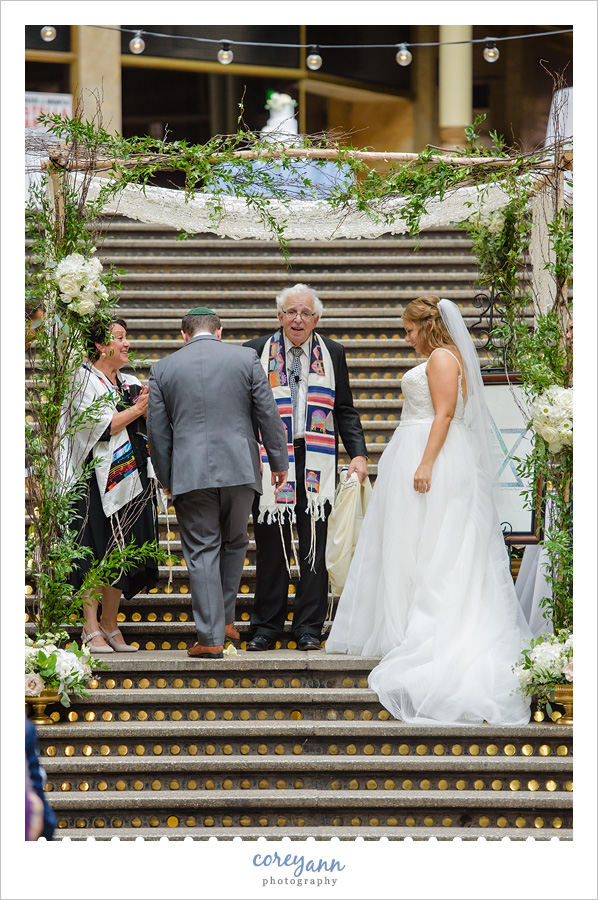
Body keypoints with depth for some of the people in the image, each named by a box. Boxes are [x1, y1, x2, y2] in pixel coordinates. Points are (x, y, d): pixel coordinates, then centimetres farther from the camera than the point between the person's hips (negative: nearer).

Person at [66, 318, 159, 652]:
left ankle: (109, 622, 14)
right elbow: (102, 426, -14)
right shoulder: (84, 380, -4)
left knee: (122, 551, 6)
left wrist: (152, 409, -7)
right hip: (99, 479, -7)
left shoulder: (131, 383, 16)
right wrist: (137, 409, -11)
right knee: (97, 550, -8)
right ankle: (91, 627, -5)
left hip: (132, 478, 7)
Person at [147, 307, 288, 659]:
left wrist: (166, 478, 17)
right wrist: (279, 462, 11)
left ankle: (211, 636, -1)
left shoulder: (163, 369, 5)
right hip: (239, 469, 0)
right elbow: (269, 415, 3)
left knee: (202, 552, 2)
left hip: (190, 473, 0)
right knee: (234, 543, 19)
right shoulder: (245, 358, 3)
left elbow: (157, 430, 7)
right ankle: (226, 618, 22)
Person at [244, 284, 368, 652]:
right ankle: (267, 628, 11)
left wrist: (359, 455, 0)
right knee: (271, 548, 2)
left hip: (317, 464, 1)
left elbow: (346, 411, 12)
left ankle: (309, 629, 9)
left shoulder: (333, 353, 10)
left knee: (315, 548, 2)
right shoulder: (255, 353, 5)